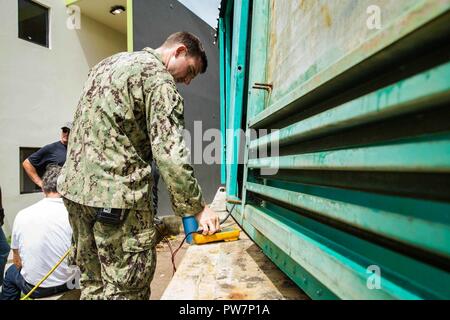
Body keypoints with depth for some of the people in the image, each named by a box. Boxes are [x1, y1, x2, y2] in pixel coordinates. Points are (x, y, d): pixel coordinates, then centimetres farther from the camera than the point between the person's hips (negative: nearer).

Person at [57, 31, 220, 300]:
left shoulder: (110, 62, 18)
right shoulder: (159, 79, -9)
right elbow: (170, 154, -18)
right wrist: (197, 208, -10)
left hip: (74, 185, 9)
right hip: (117, 194, -9)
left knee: (93, 282, 19)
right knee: (127, 289, 3)